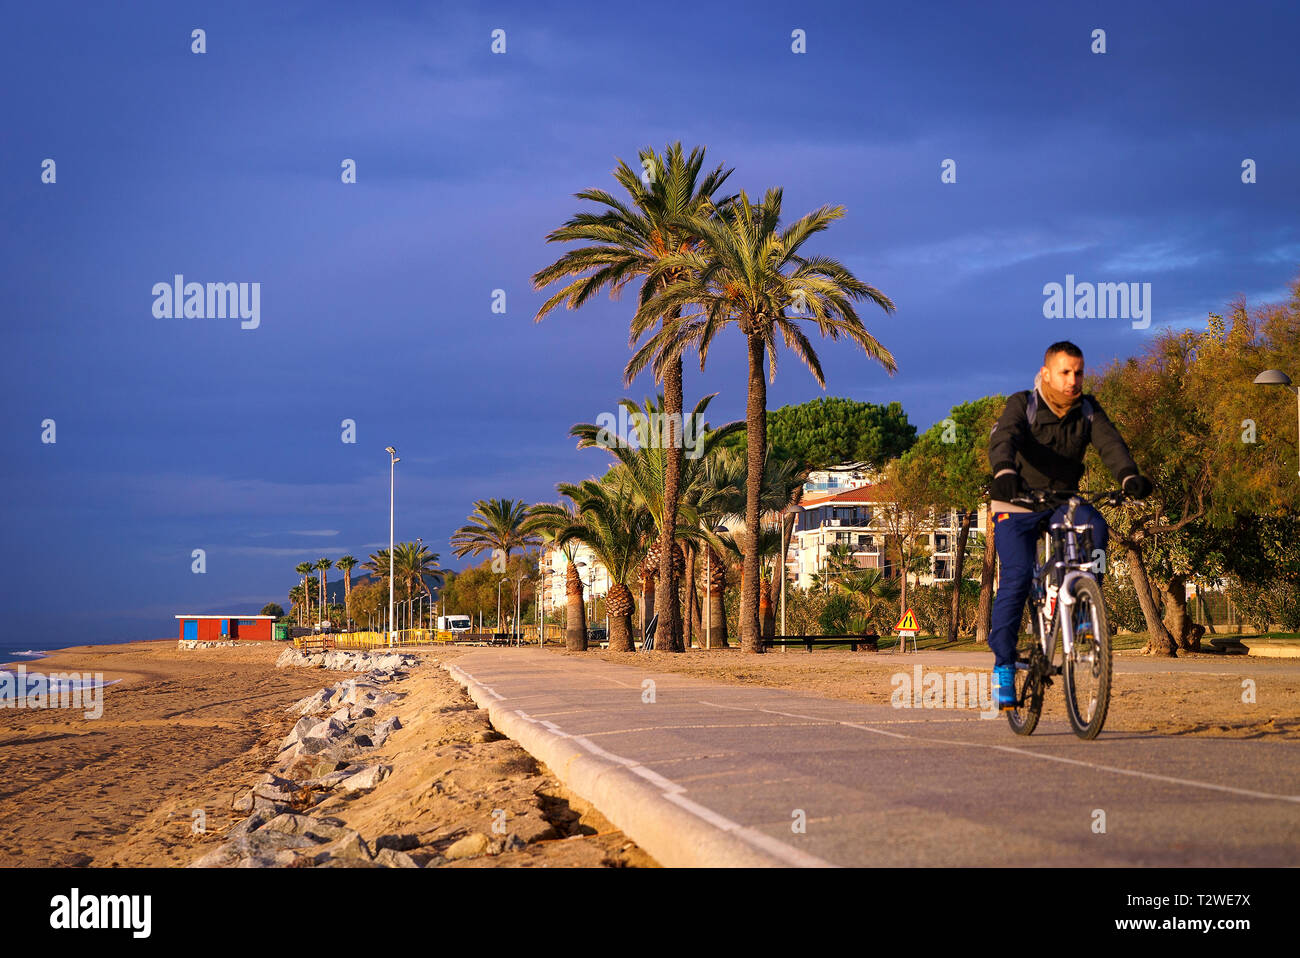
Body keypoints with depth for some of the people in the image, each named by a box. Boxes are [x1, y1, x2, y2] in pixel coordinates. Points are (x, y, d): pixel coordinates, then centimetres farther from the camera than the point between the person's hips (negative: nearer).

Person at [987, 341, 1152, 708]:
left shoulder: (1089, 410, -1)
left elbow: (1110, 443, -17)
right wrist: (1004, 472, -53)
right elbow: (1003, 439, -30)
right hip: (1018, 506, -3)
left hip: (1062, 504, 3)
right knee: (1017, 576, -18)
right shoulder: (1022, 405, -11)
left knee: (1094, 525, -29)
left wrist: (1130, 477, -38)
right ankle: (1003, 664, -8)